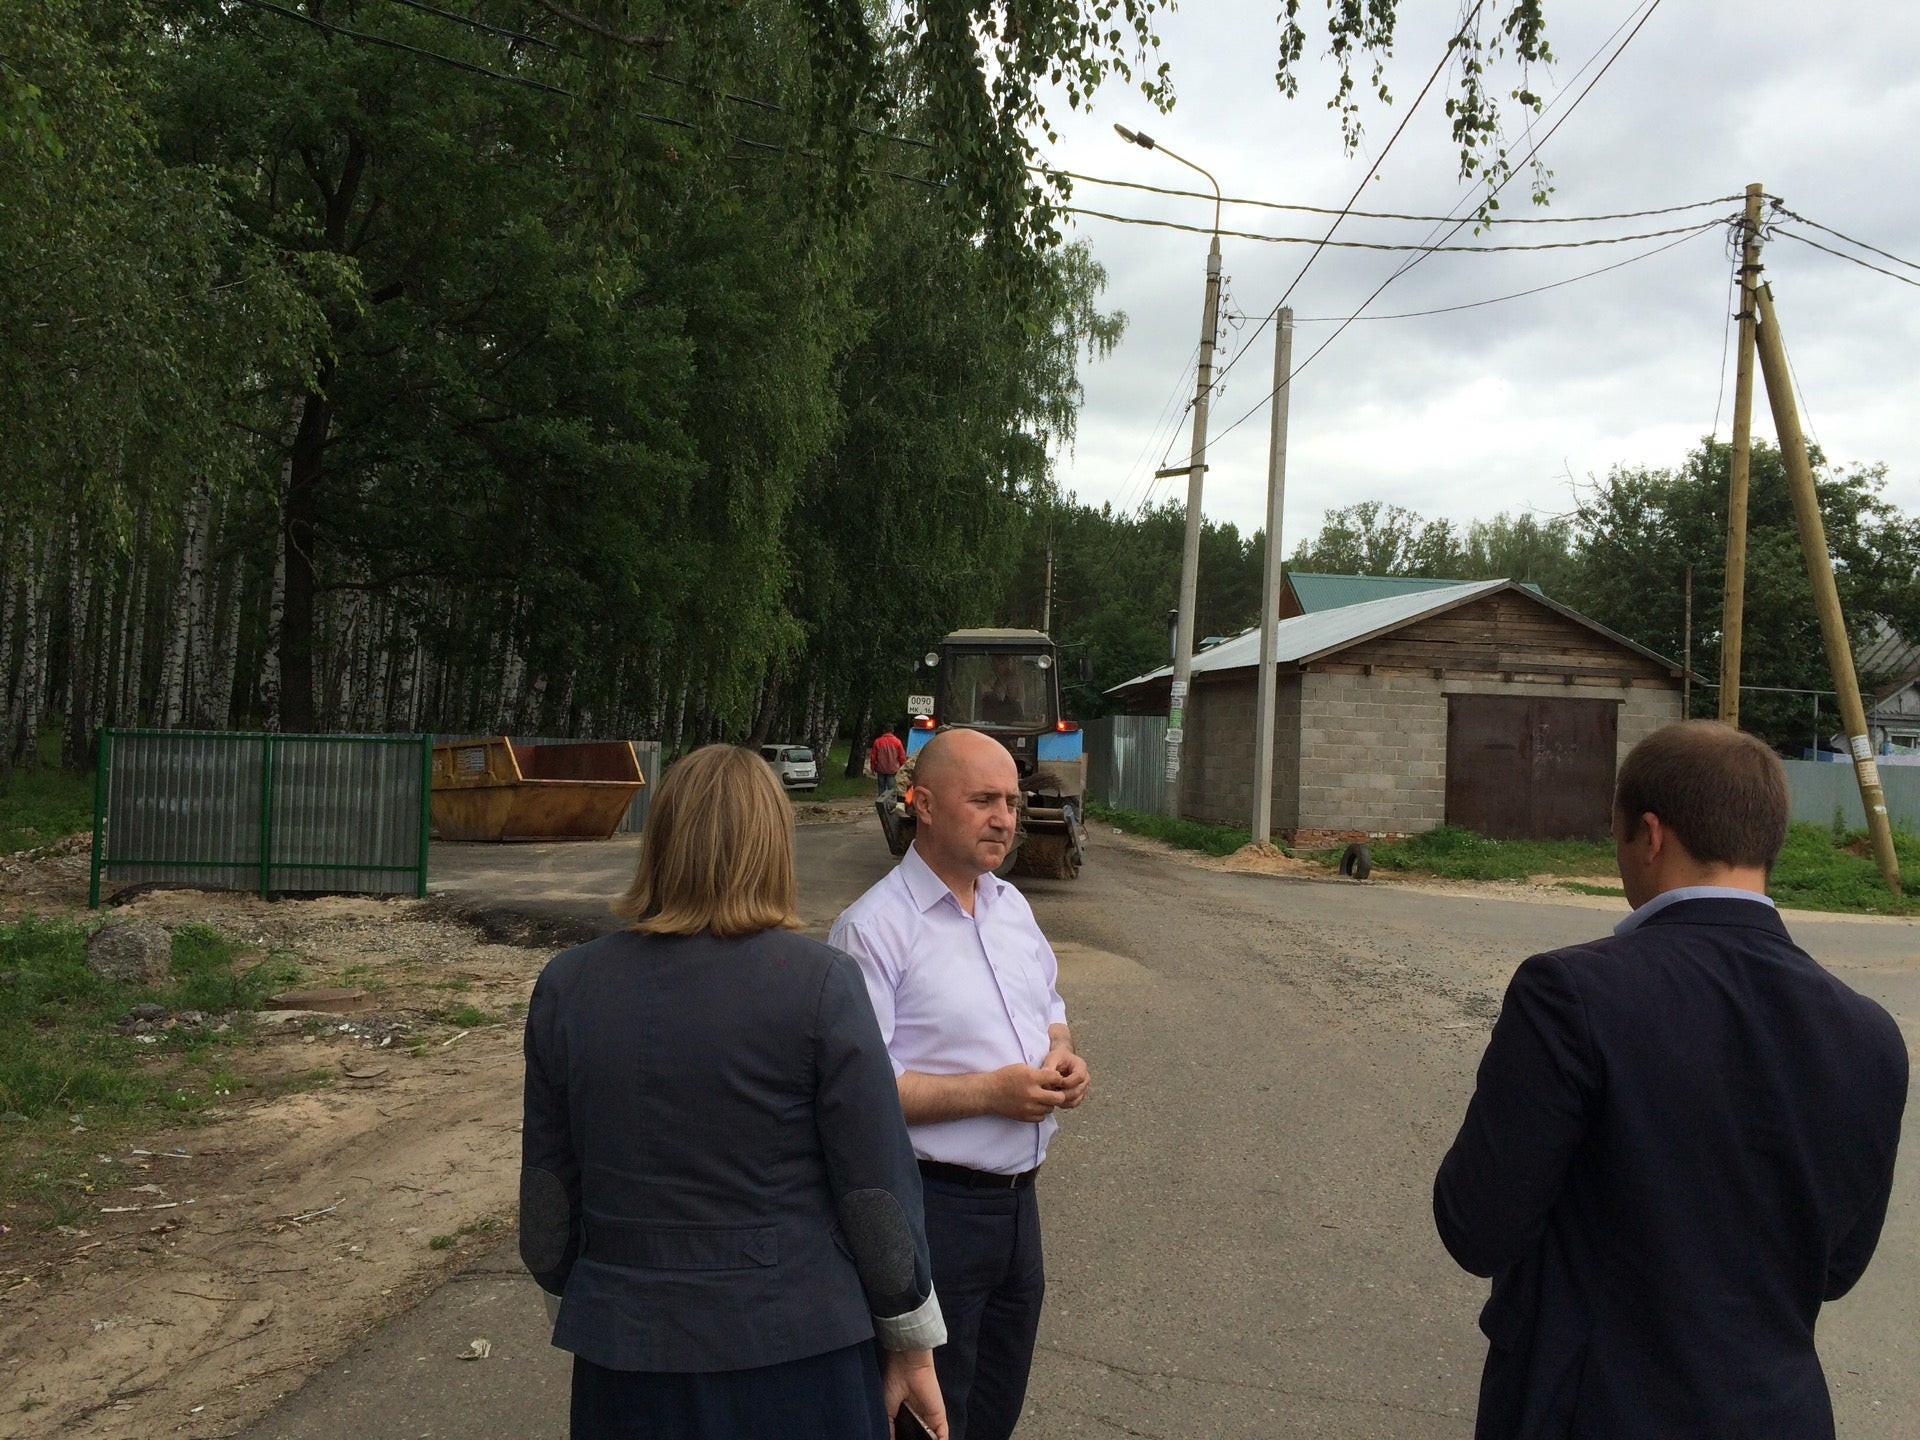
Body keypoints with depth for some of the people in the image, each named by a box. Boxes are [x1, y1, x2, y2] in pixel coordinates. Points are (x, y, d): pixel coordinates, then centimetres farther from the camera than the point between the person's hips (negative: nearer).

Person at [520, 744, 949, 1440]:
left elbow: (547, 1197, 4)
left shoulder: (566, 985, -3)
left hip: (626, 1360, 3)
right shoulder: (817, 982, -14)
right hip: (796, 1357, -2)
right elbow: (877, 1190, -11)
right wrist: (914, 1347, 3)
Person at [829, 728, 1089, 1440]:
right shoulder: (873, 927, -17)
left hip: (1017, 1196, 8)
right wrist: (989, 1092, -24)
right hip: (934, 1208, -7)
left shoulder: (1012, 905, 9)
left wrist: (1061, 1054, 0)